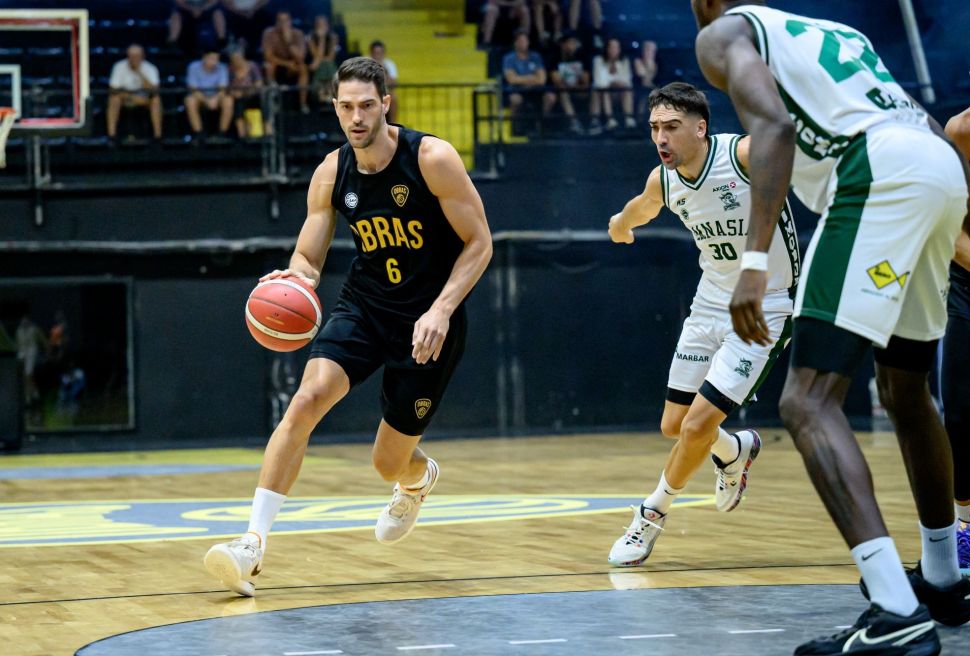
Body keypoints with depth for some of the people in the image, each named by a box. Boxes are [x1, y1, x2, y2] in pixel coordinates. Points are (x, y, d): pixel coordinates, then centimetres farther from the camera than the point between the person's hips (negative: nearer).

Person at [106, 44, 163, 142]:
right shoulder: (119, 67, -13)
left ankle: (158, 135, -30)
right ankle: (111, 133, -33)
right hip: (126, 96, 0)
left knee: (156, 100, -31)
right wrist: (133, 98, -29)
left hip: (144, 97, 0)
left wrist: (139, 72, -34)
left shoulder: (150, 69, -14)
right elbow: (114, 90, -18)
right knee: (114, 99, -32)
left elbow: (153, 89, -29)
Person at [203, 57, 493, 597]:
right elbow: (308, 256, 1)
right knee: (307, 398, -24)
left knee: (390, 463, 4)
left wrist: (441, 310, -23)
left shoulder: (432, 158, -17)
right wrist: (295, 278, -24)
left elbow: (479, 242, -12)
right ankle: (255, 542, -23)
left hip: (429, 319, -3)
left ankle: (420, 478, 46)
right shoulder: (331, 175, -5)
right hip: (364, 306, 3)